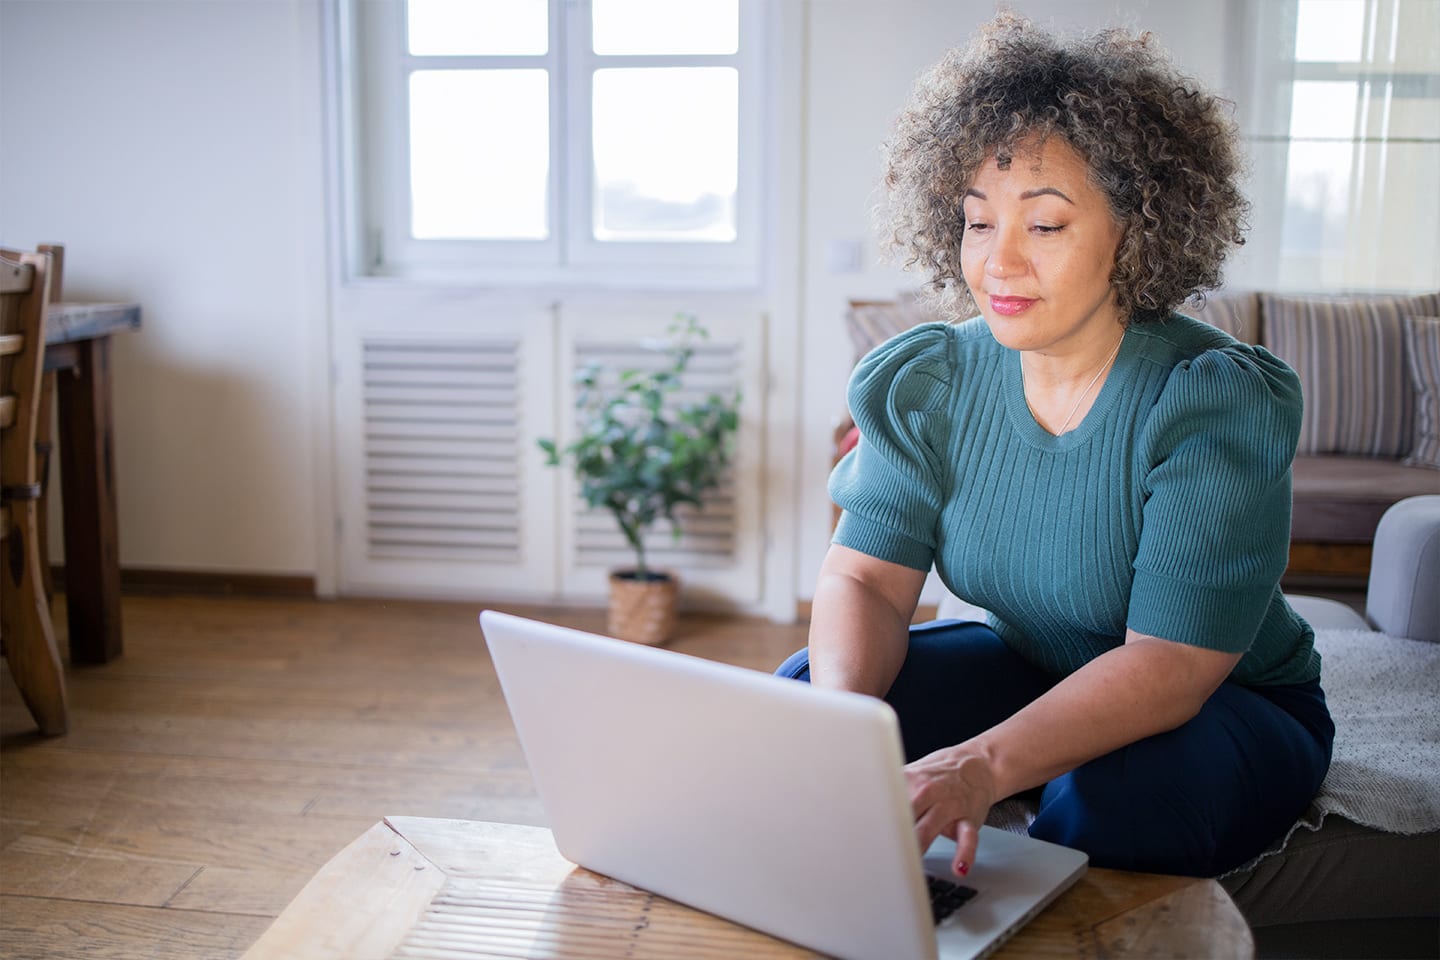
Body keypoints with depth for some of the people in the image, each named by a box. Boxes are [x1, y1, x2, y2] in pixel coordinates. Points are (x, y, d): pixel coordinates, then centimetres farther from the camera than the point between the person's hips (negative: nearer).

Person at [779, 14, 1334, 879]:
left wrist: (983, 764, -47)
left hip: (1230, 706, -3)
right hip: (1030, 671, 4)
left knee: (1105, 808, -36)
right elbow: (865, 576, -15)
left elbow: (1171, 664, -31)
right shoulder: (926, 384, -10)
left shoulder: (1220, 401, -25)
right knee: (802, 688, -17)